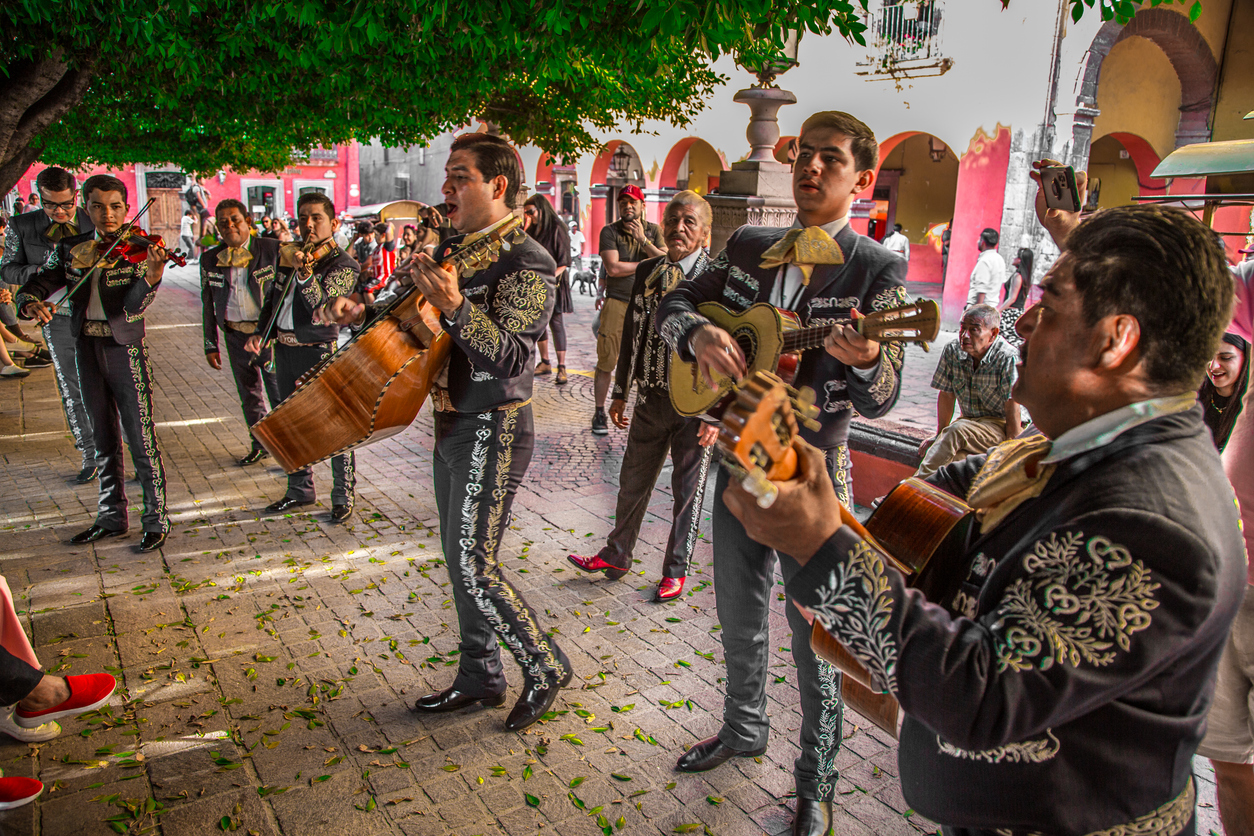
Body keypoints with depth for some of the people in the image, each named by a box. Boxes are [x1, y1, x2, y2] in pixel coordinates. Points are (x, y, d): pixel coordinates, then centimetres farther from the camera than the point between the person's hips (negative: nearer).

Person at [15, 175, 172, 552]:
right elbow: (35, 285, 7)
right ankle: (112, 517, 25)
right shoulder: (70, 249, 6)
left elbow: (133, 308, -19)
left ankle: (157, 520, 5)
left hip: (125, 350, -5)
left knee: (141, 438, -4)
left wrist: (152, 277, -38)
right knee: (104, 439, 14)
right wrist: (32, 302, -16)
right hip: (87, 349, 5)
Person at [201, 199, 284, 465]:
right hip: (236, 336, 4)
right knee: (249, 394, 15)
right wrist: (210, 344, 10)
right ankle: (261, 444, 31)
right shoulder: (210, 259, 4)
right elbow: (208, 304, 10)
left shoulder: (271, 249, -6)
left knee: (279, 393, -3)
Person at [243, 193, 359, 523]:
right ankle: (300, 489, 30)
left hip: (319, 353, -7)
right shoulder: (292, 254, 11)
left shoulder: (343, 265, -9)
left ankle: (343, 496, 12)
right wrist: (258, 332, 8)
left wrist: (303, 271, -39)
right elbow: (272, 299, 20)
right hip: (284, 350, 7)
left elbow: (324, 304, -25)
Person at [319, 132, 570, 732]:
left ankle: (546, 668, 13)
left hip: (493, 430, -9)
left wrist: (454, 306, -39)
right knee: (461, 559, 15)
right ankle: (480, 678, 30)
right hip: (454, 424, 9)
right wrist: (364, 311, 4)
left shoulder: (526, 262, -17)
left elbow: (510, 357, -27)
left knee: (473, 565, -6)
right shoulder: (453, 249, 11)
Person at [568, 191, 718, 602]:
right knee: (633, 480, 16)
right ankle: (616, 556, 35)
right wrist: (620, 394, 13)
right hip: (650, 399, 5)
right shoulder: (645, 271, 5)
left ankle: (676, 570, 27)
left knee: (688, 490, 9)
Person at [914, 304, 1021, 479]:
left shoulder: (1008, 359, -18)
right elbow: (946, 394, 4)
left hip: (1001, 426, -5)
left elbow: (1013, 410, -18)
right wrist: (940, 435, 6)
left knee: (957, 430, -30)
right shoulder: (952, 351, -5)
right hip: (969, 422, 5)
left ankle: (920, 483, -29)